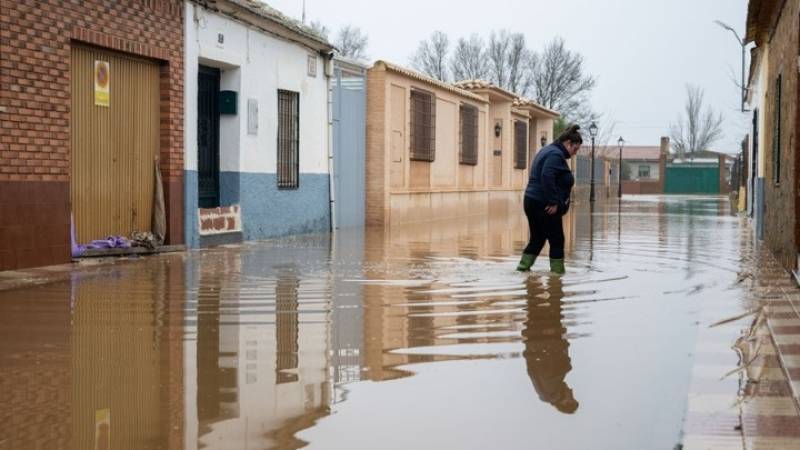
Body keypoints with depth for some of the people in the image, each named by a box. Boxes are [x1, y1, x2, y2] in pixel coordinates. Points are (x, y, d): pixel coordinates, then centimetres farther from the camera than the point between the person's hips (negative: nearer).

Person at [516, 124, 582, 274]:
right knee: (556, 239, 1)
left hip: (532, 202, 10)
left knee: (537, 238, 16)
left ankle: (524, 265, 14)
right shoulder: (556, 154, -14)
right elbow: (547, 177, -27)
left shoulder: (547, 151, 19)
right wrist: (553, 202, -23)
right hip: (545, 206, -10)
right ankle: (557, 270, 6)